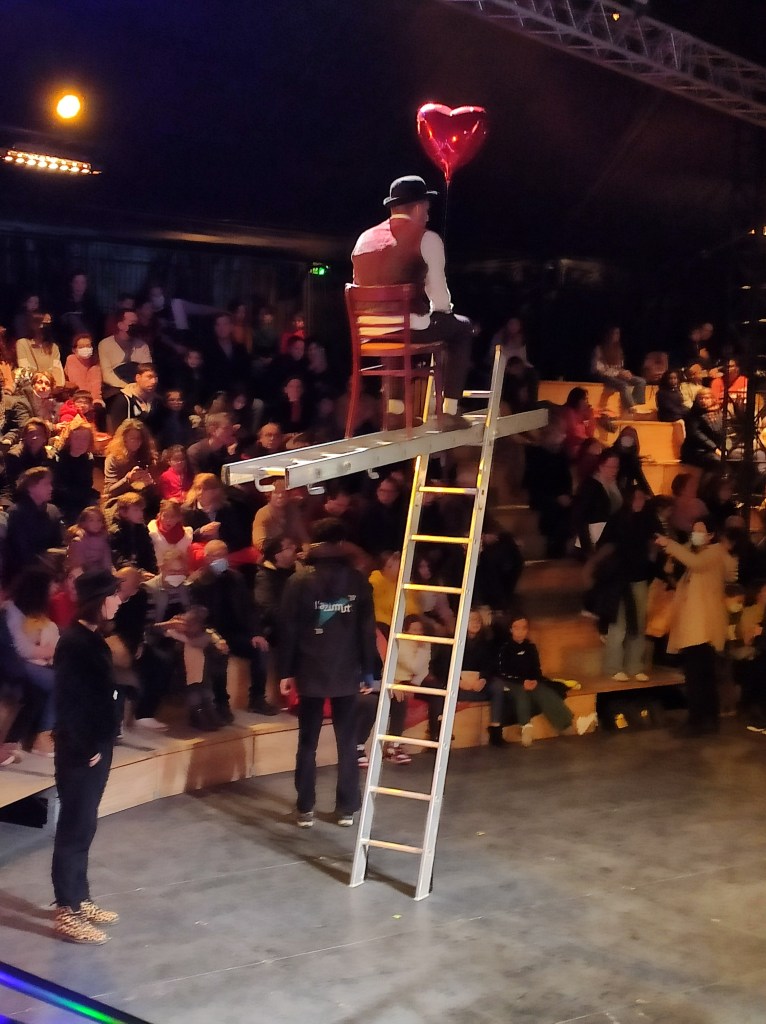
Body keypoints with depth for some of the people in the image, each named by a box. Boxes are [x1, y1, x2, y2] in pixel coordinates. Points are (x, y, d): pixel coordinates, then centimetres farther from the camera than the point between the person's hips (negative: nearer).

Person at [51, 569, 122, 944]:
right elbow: (66, 702, -21)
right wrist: (85, 748, -18)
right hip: (80, 752, -9)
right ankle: (66, 913, 8)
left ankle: (79, 900, 28)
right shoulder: (74, 643, -19)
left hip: (96, 747, 9)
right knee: (75, 829, -1)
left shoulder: (92, 638, 9)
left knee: (83, 827, 17)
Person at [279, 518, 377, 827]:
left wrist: (286, 672, 3)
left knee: (307, 742, 6)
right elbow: (367, 630, 1)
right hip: (347, 673, 1)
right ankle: (346, 808, 10)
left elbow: (288, 630, -4)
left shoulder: (299, 581, -4)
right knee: (347, 742, 8)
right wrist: (368, 671, 8)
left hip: (310, 673, -1)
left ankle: (305, 809, 8)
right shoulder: (358, 581, -1)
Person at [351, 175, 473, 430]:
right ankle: (449, 411, 14)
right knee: (461, 327, 21)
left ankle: (396, 407, 32)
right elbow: (438, 292, -7)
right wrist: (444, 310, 16)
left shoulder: (365, 238, 13)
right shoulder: (426, 238, -4)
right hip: (412, 327, -6)